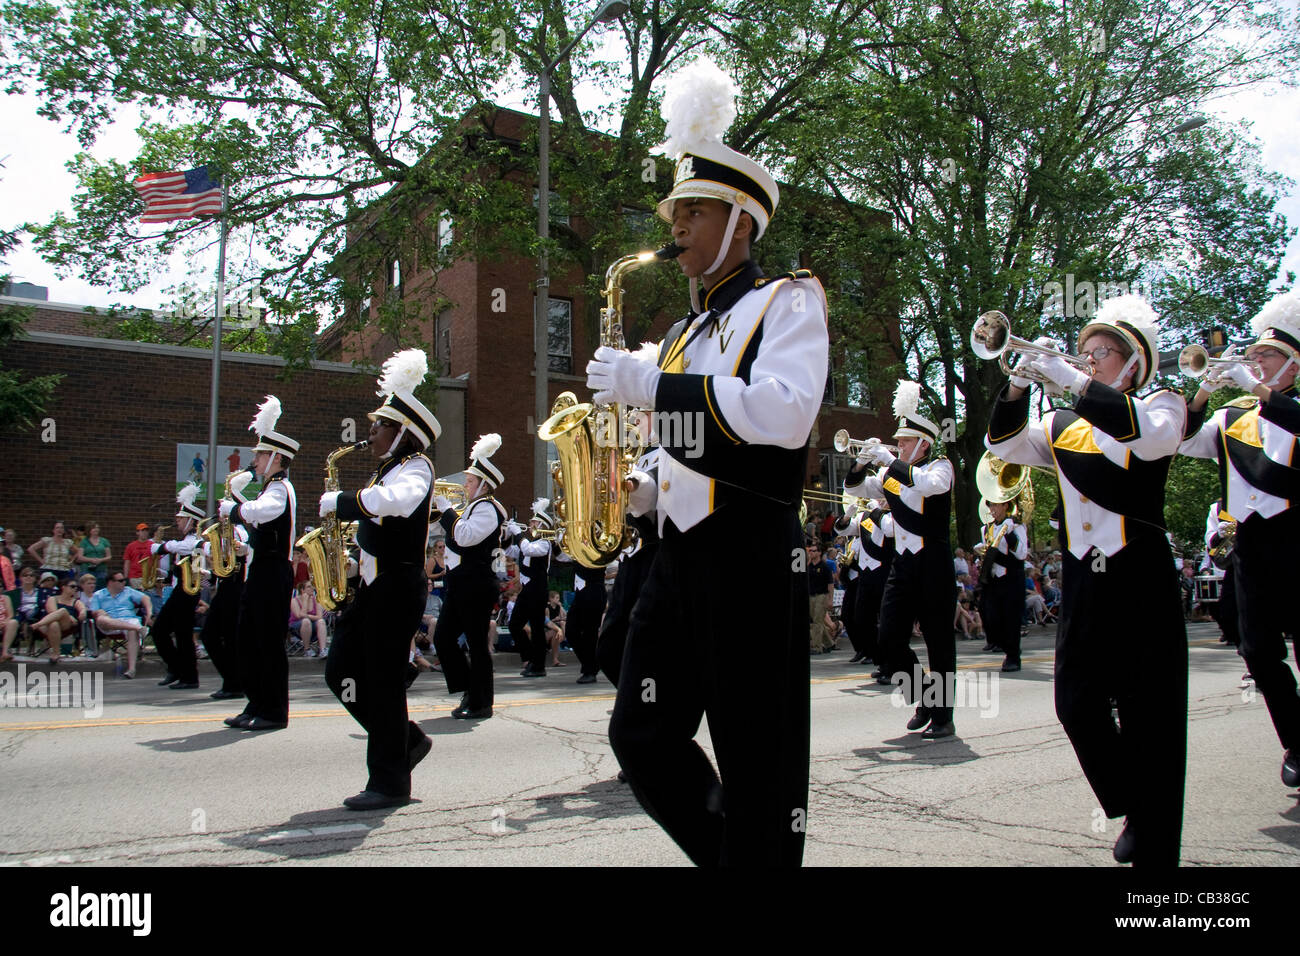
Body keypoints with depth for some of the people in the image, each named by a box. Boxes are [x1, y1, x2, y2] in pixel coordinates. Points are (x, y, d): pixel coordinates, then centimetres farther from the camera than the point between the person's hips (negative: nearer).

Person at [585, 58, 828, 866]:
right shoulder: (688, 330, 21)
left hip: (751, 551, -8)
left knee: (758, 759, 0)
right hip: (681, 550, 8)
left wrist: (654, 385, -19)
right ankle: (727, 850, 26)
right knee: (643, 737, 8)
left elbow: (783, 413, -21)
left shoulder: (787, 301, -2)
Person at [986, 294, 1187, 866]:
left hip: (1141, 580, -4)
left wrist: (1073, 381, -22)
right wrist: (1019, 387, -8)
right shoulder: (1064, 424, 15)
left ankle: (1154, 846, 13)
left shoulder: (1164, 404, 3)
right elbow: (1005, 446, 6)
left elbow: (1153, 435, -20)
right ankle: (1135, 811, 25)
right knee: (1077, 705, 1)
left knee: (1149, 716, 0)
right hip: (1081, 581, 4)